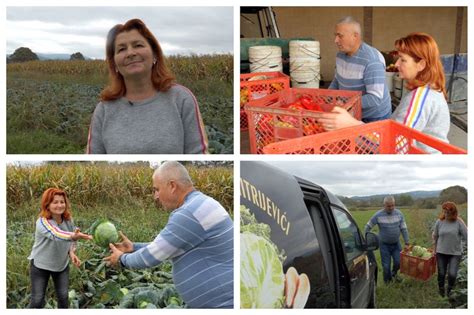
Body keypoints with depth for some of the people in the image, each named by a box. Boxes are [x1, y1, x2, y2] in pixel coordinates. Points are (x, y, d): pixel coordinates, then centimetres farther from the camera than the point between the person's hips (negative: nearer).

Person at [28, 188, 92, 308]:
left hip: (62, 264, 4)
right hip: (40, 265, -4)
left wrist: (72, 253, -14)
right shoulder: (43, 222, -28)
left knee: (63, 297, 3)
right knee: (37, 301, -1)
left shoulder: (68, 220, -10)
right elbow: (56, 235, -48)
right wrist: (74, 236, -67)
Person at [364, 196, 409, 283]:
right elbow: (368, 227, -4)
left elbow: (404, 229, 0)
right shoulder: (378, 215, -15)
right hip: (384, 244, -2)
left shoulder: (399, 214, -6)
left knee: (398, 262, -1)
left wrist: (407, 243, -3)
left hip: (396, 244, 3)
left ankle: (393, 275, 31)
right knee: (386, 266, 1)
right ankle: (387, 282, 21)